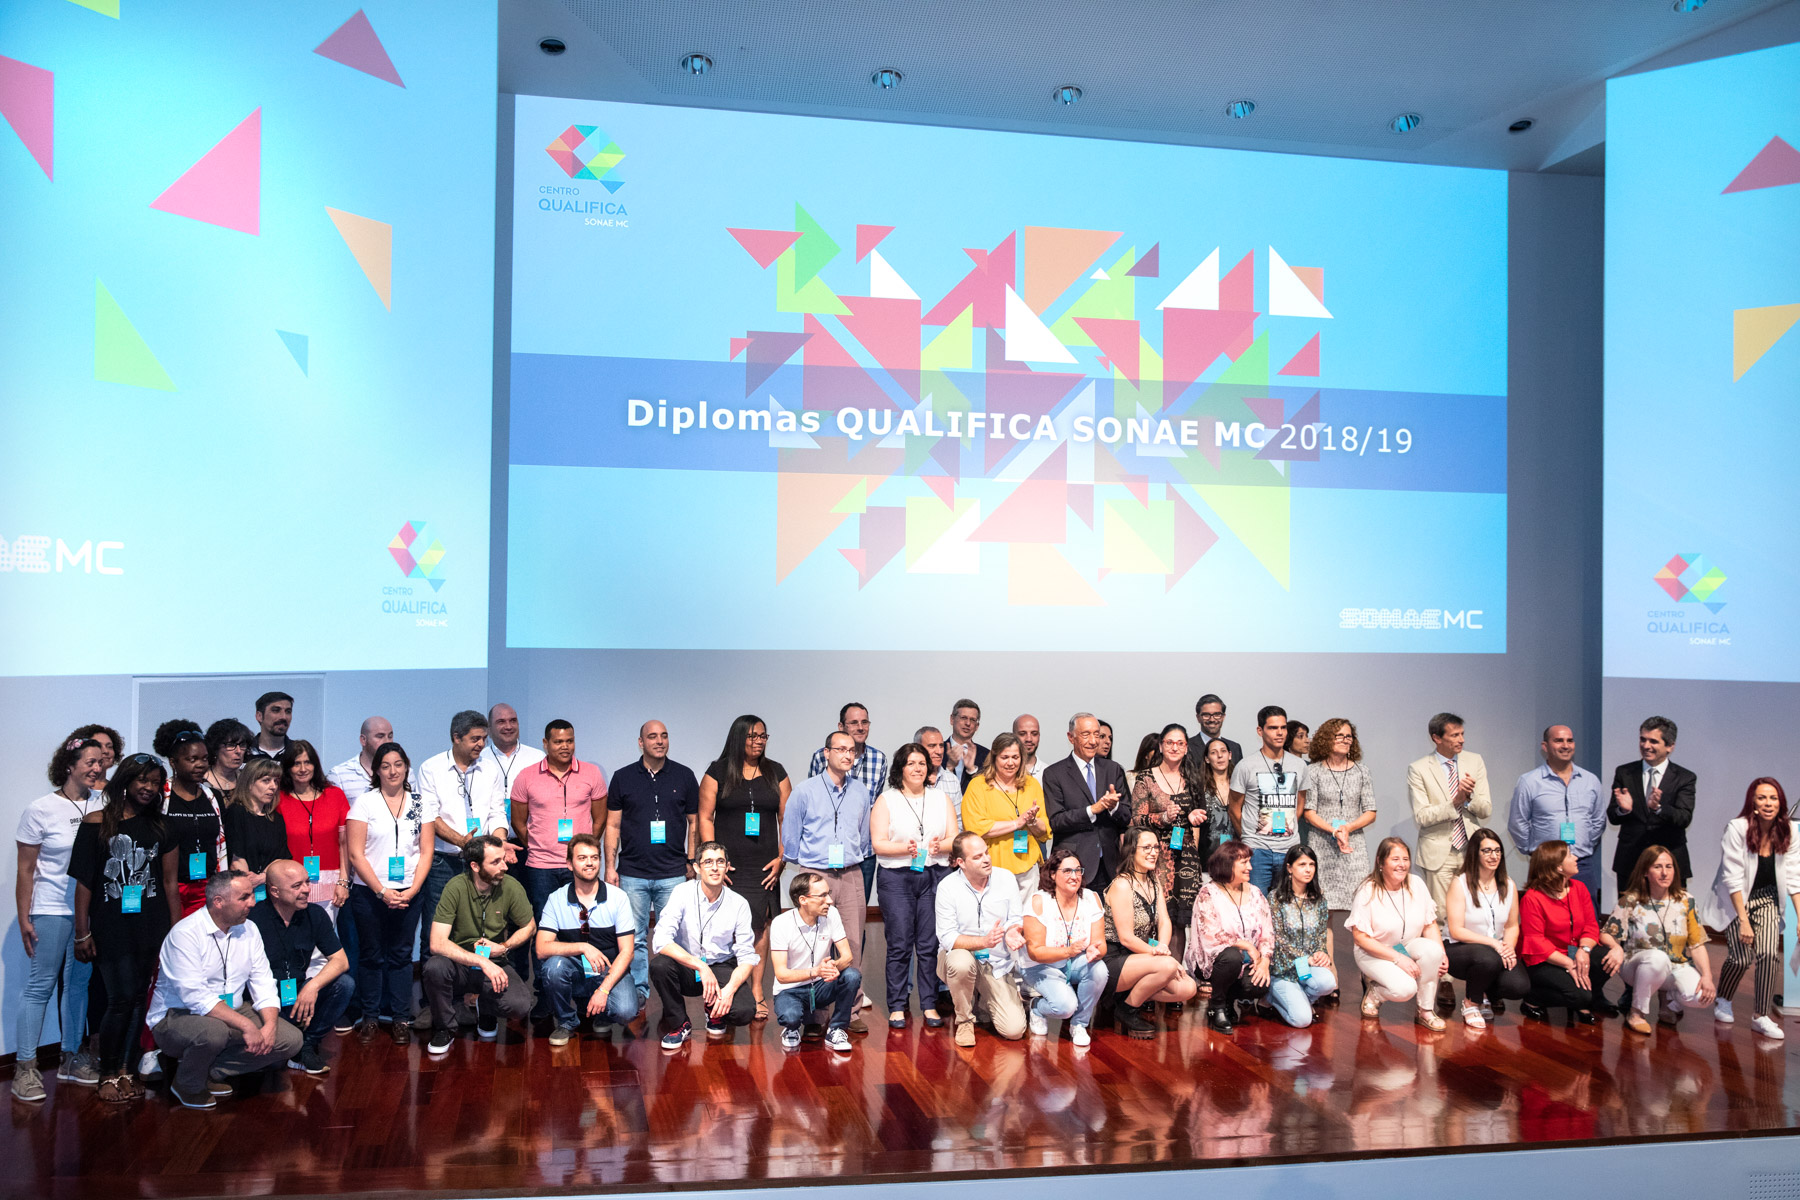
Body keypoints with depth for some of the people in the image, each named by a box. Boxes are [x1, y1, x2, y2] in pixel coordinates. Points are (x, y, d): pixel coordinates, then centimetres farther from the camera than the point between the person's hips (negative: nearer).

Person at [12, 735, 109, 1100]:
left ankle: (71, 1058, 21)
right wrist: (24, 919, -6)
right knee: (41, 984, -2)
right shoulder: (41, 810, -6)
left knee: (79, 982, 10)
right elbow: (25, 869, -5)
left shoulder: (103, 804, 4)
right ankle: (25, 1067, 7)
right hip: (52, 910, -4)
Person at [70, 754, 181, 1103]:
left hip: (151, 927, 3)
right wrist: (82, 933, -4)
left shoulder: (161, 829, 10)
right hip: (111, 927, -3)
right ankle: (108, 1072, 11)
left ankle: (121, 1067, 17)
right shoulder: (96, 823, 0)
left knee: (138, 998, 4)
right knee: (121, 999, -6)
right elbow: (83, 881, -1)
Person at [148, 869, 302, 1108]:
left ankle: (211, 1071, 3)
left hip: (233, 1013, 6)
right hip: (177, 1017, -6)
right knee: (213, 1031, -39)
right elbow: (195, 996, -27)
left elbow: (263, 984, 2)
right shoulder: (186, 934, -19)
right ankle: (188, 1085, -6)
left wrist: (270, 1025, -17)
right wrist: (246, 1026, -32)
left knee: (291, 1040, -11)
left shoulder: (249, 930, 3)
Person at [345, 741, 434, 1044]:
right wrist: (382, 891, -11)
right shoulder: (364, 803, -2)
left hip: (408, 894, 1)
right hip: (369, 893, -1)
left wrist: (412, 890, -8)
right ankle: (371, 1016, 20)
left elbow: (426, 851, 4)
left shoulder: (420, 804, 5)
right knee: (372, 955, 7)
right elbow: (356, 854, -5)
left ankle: (400, 1019, 13)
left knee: (401, 955, 5)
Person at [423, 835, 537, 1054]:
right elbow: (437, 943, -24)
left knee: (520, 1007, -26)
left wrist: (503, 947, -11)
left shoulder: (511, 887, -10)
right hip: (460, 964, -1)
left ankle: (485, 1008, 14)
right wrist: (482, 962, -30)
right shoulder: (456, 888, -17)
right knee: (435, 967, -34)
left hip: (497, 964, 1)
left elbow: (530, 927, 6)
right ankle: (445, 1029, -4)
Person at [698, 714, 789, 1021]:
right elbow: (704, 818, 3)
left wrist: (781, 858, 2)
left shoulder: (776, 772, 11)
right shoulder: (718, 772, 4)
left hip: (764, 866, 2)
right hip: (728, 864, -2)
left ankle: (756, 990, 8)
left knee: (759, 924, -1)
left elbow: (786, 819, 10)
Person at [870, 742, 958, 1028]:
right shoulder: (886, 800, 5)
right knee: (899, 945, -3)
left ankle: (930, 1006, 9)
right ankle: (897, 1008, 5)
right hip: (896, 877, -2)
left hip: (935, 875, 2)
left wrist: (940, 846, -13)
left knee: (931, 945, 0)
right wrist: (906, 848, -18)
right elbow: (878, 843, -2)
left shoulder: (941, 799, 14)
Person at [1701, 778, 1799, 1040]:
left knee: (1769, 954, -14)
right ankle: (1722, 1003, 18)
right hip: (1736, 900, -3)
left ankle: (1762, 1016, 1)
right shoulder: (1737, 828, -20)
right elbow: (1733, 879, -19)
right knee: (1741, 958, -11)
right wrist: (1744, 920, -20)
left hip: (1767, 900, 3)